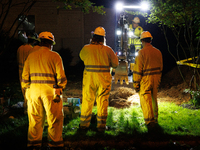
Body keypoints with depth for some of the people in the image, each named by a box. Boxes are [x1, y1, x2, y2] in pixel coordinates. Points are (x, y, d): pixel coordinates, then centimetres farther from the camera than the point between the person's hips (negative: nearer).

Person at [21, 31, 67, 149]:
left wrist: (27, 90, 17)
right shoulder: (54, 56, -3)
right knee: (55, 118, 6)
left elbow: (25, 77, 10)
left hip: (34, 91, 4)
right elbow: (61, 76, -7)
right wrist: (59, 92, -2)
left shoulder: (31, 56, 9)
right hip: (50, 91, -4)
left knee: (35, 118, 12)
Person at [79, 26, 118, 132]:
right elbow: (115, 64, 2)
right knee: (102, 101, 7)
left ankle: (84, 124, 20)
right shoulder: (108, 50, -6)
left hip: (89, 78, 1)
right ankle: (101, 125, 11)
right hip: (103, 79, -1)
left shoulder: (86, 48, -5)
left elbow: (82, 57, 17)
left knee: (87, 101, 12)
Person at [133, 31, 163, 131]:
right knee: (154, 99, 19)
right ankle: (155, 119, 30)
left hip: (145, 79, -6)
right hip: (156, 78, 6)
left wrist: (136, 84, -6)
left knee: (145, 100, -5)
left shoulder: (141, 53, -12)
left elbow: (137, 70, -12)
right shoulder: (158, 52, 7)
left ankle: (149, 121, -15)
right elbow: (160, 67, 14)